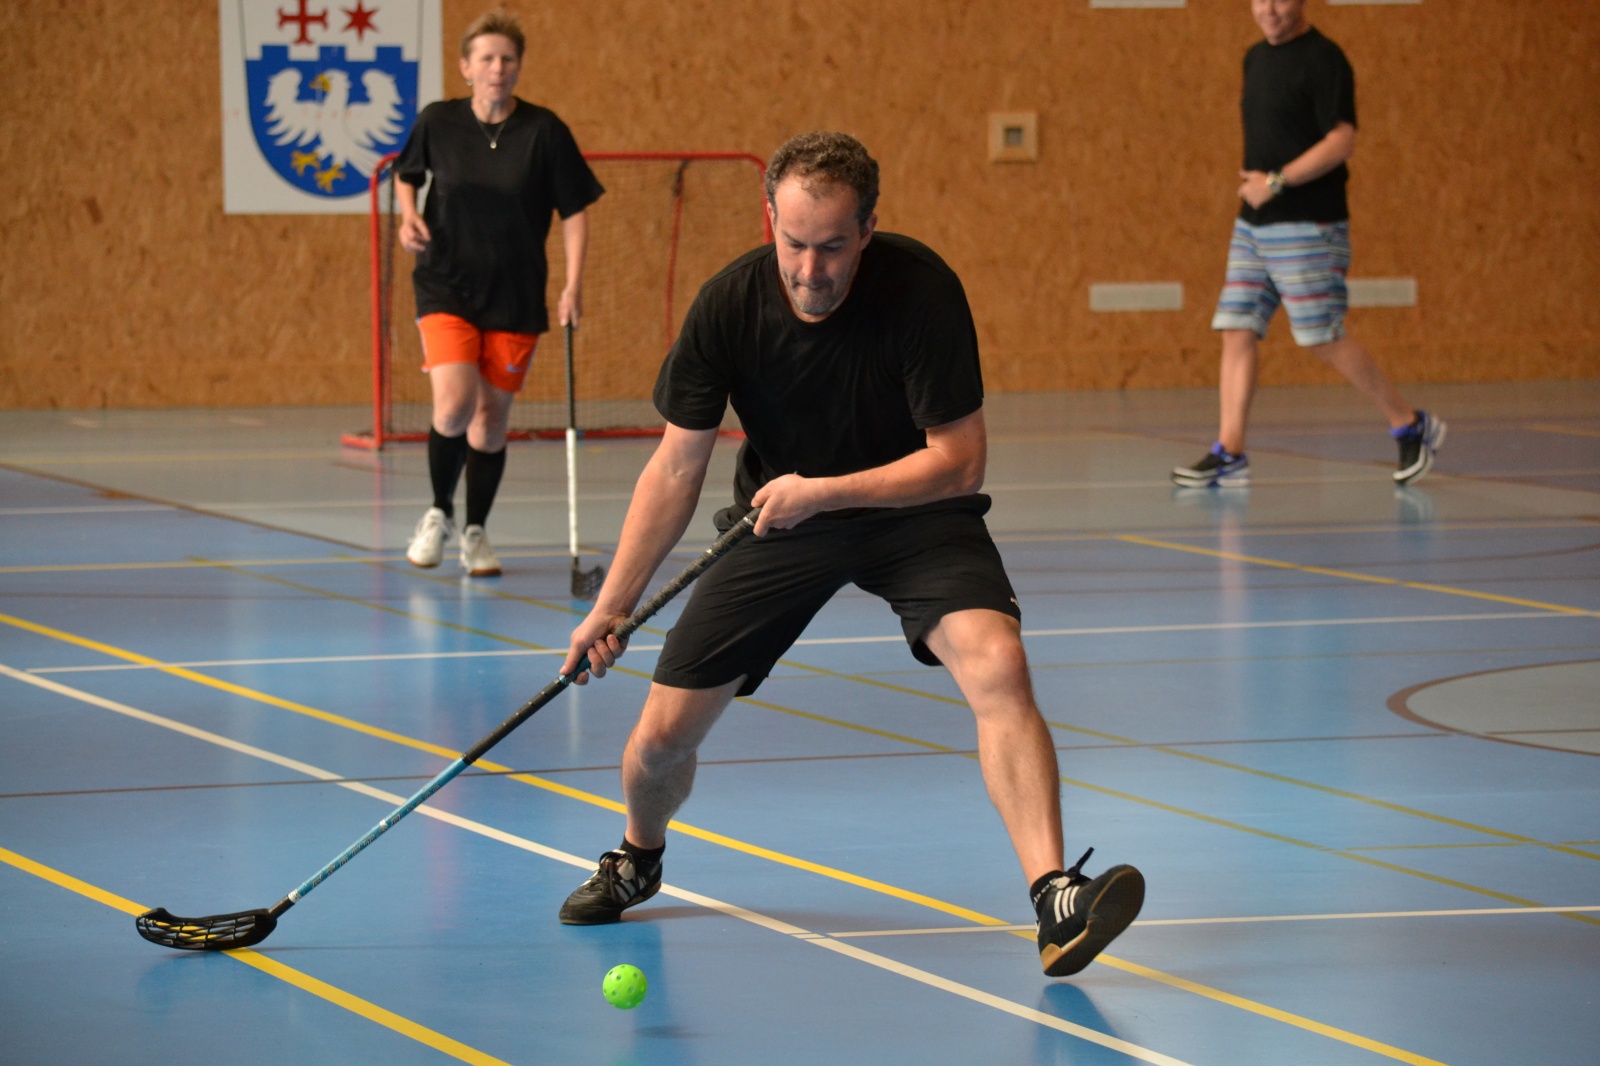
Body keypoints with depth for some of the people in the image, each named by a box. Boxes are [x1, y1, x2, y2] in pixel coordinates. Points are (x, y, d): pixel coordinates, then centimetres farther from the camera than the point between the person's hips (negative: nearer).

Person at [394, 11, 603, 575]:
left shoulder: (544, 131, -6)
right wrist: (408, 214, -4)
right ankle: (439, 513, 8)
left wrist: (573, 284, -11)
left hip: (516, 296, 1)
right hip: (446, 286, -1)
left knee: (492, 417, 6)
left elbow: (574, 210, -1)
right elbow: (405, 174, 17)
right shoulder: (437, 123, -3)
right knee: (454, 405, -18)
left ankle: (475, 533, 25)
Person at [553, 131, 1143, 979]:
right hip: (777, 520, 2)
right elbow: (677, 469, -9)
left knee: (996, 663, -30)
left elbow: (959, 463, -21)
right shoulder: (729, 305, -18)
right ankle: (638, 858, 35)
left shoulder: (921, 290, -25)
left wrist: (824, 492, -29)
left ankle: (1054, 900, -33)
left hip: (910, 509, -2)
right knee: (663, 731, -1)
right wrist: (612, 606, -14)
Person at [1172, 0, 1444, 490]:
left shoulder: (1323, 60, -11)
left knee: (1325, 339, -7)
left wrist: (1276, 182, -20)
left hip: (1307, 227, -8)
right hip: (1252, 226, 8)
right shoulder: (1256, 59, 15)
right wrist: (1251, 177, 11)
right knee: (1236, 331, 1)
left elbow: (1341, 141, -19)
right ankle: (1229, 453, 1)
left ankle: (1411, 427, 8)